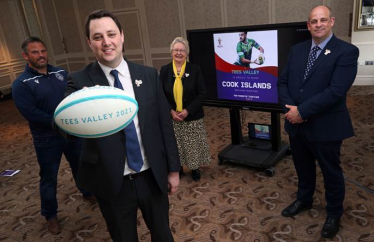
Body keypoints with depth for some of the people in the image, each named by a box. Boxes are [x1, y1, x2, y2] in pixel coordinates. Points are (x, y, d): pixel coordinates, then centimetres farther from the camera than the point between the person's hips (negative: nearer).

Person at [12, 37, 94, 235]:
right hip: (47, 140, -4)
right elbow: (32, 114, -20)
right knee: (49, 178, 11)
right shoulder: (21, 84, -12)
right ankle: (50, 215, 31)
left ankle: (88, 193, 47)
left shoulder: (61, 73, 2)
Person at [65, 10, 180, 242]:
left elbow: (165, 123, 0)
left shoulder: (149, 75, -3)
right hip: (112, 183, -1)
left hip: (153, 176, 2)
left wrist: (173, 168, 3)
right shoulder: (79, 81, -8)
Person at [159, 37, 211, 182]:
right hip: (172, 117, 1)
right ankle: (178, 168, 33)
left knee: (193, 146, 8)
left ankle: (195, 168, 30)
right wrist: (171, 111, -12)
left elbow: (202, 93, -8)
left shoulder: (195, 69, -5)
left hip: (193, 117, -1)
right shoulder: (164, 70, 1)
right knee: (176, 146, 11)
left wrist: (187, 111, -16)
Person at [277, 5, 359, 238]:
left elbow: (336, 91, -22)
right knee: (303, 168, 23)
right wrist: (289, 108, -12)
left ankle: (334, 213, 37)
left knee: (331, 172, 14)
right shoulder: (297, 49, 6)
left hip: (325, 126, -5)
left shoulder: (347, 51, -13)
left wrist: (301, 111, -22)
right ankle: (304, 200, 47)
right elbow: (283, 81, 5)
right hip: (296, 124, 5)